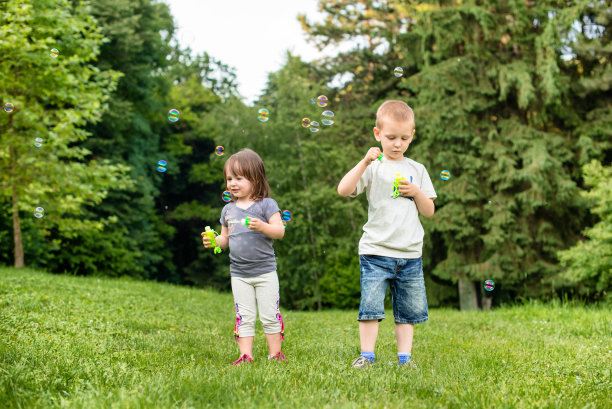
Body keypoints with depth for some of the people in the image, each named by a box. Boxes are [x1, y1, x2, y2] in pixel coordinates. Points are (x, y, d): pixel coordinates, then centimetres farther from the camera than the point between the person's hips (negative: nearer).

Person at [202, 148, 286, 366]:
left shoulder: (266, 205, -5)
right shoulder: (228, 209, 10)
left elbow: (280, 231, -12)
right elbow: (226, 238, 16)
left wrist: (262, 227, -29)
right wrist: (214, 241, -4)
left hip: (265, 272, -4)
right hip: (239, 273, 4)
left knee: (270, 315, 2)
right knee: (244, 317, 5)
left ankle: (275, 353, 14)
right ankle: (245, 356, 9)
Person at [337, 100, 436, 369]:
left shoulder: (417, 170, 11)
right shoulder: (373, 167, 1)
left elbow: (429, 211, 11)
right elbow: (343, 190, -15)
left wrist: (416, 192, -6)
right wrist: (365, 162, -21)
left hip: (410, 254, 3)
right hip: (376, 251, -3)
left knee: (408, 310, 8)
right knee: (371, 306, -7)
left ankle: (405, 357, 16)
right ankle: (367, 356, 3)